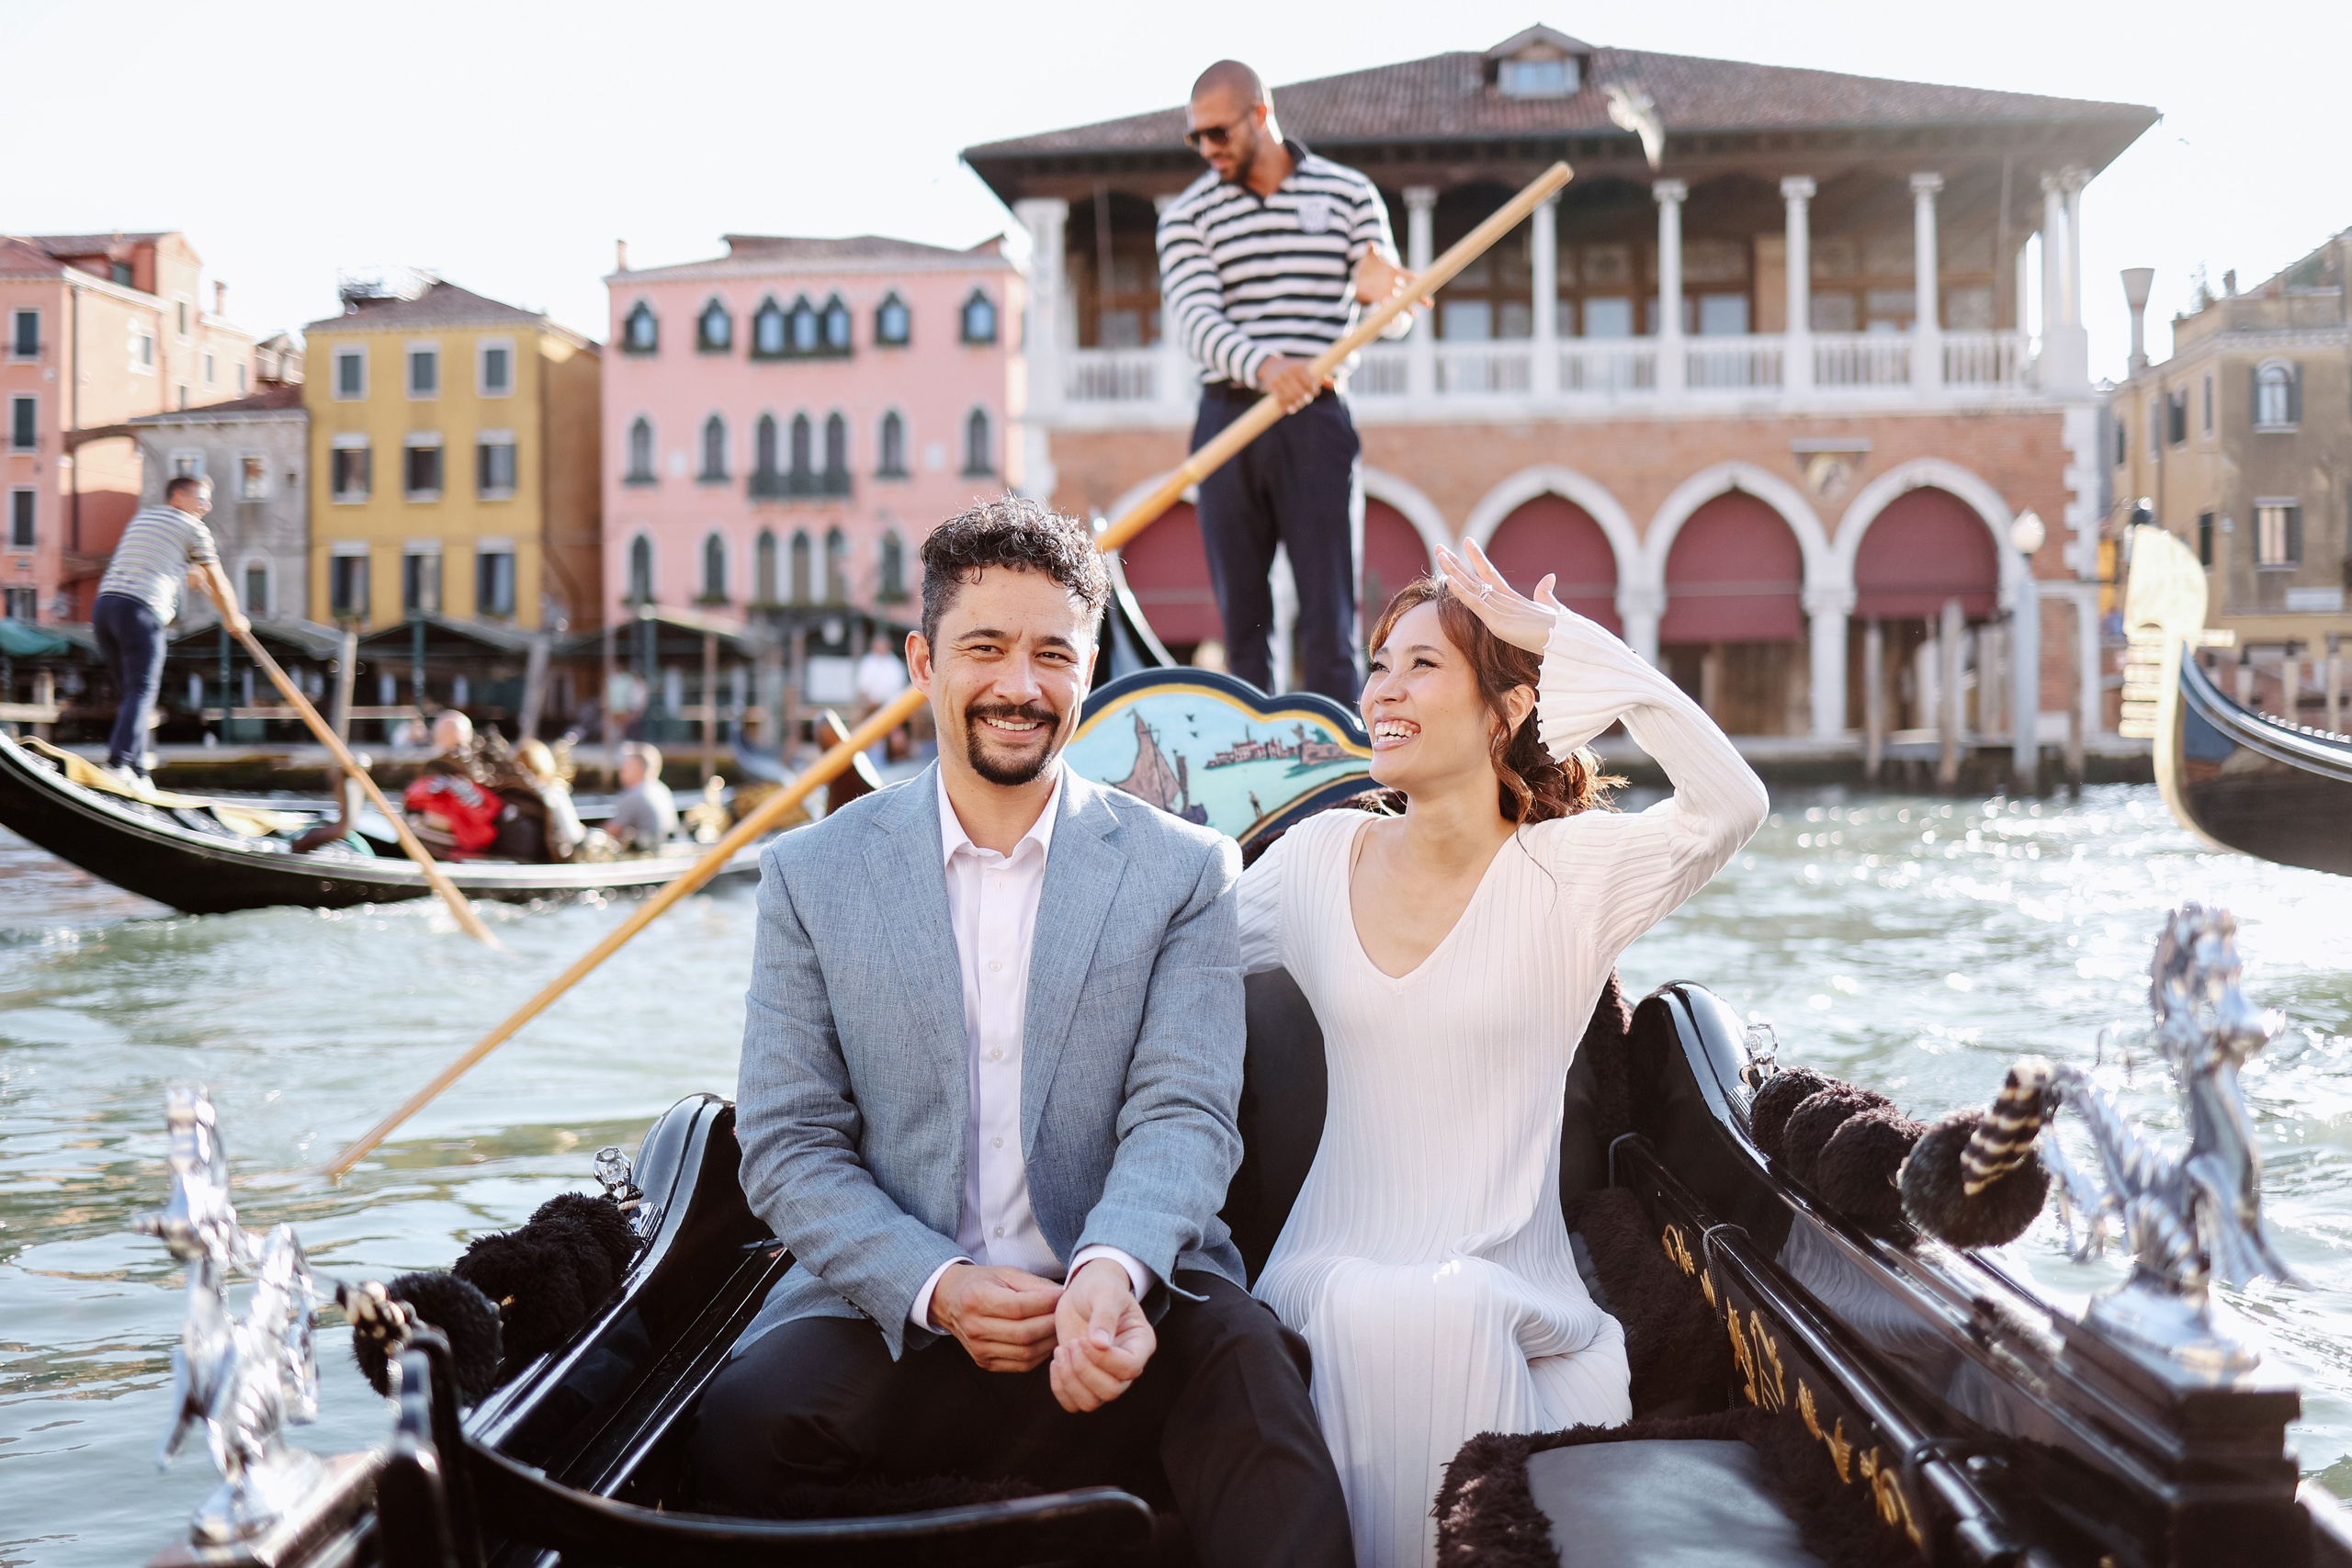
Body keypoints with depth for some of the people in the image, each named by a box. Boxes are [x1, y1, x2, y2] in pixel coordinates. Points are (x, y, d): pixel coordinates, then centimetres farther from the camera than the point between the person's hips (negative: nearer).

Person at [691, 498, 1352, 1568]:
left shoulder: (1185, 871, 7)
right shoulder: (813, 874, 9)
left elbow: (1183, 1114, -3)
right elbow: (786, 1145, 4)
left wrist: (1111, 1270, -25)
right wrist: (938, 1286, -13)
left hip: (1127, 1307, -1)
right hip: (892, 1311, 2)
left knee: (1244, 1363, -34)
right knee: (745, 1421, -29)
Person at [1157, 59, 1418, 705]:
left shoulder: (1349, 194, 8)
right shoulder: (1187, 215, 6)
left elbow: (1395, 316, 6)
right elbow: (1194, 319, -10)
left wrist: (1380, 292, -20)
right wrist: (1262, 366, -30)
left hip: (1317, 421, -1)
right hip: (1227, 420, 1)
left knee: (1329, 617, -5)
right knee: (1242, 618, 4)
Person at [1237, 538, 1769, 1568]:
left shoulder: (1569, 867, -3)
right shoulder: (1318, 857, 8)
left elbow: (1730, 805, -22)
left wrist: (1563, 633, -20)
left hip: (1508, 1288, -2)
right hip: (1337, 1273, 2)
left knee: (1454, 1311, -35)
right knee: (1365, 1311, -31)